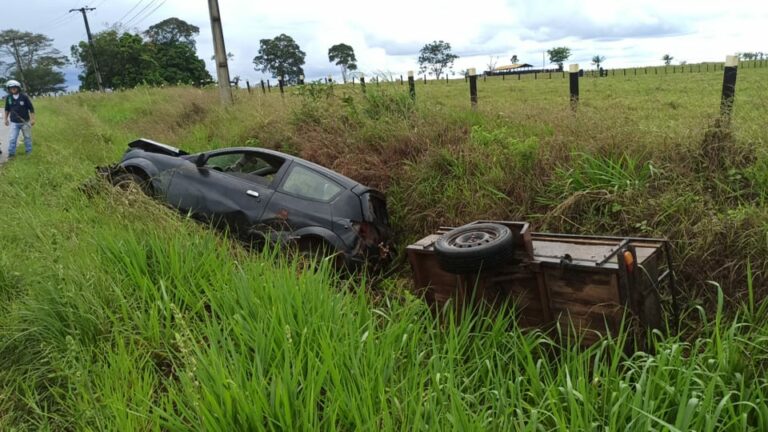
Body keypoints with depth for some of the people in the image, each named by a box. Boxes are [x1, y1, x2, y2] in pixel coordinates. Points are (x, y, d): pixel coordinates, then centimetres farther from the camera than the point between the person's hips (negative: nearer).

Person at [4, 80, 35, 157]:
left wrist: (32, 119, -5)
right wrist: (6, 119, 16)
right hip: (14, 123, 1)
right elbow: (7, 109, 14)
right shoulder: (8, 98, -1)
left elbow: (31, 108, -3)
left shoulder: (24, 97, -9)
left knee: (27, 137, 10)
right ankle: (11, 153, 4)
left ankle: (29, 152, 24)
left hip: (25, 122, -1)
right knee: (12, 139, -4)